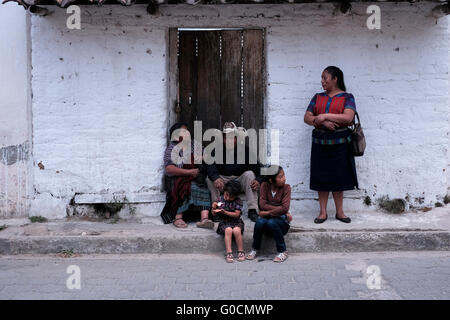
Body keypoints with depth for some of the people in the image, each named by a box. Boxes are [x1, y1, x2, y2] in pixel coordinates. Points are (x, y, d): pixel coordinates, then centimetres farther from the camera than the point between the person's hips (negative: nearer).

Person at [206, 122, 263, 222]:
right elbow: (210, 166, -25)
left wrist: (258, 180, -34)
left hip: (240, 180, 0)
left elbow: (257, 166, -13)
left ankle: (252, 210, -28)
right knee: (210, 178, -24)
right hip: (222, 181, 0)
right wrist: (216, 178, -46)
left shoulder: (245, 150, -6)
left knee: (249, 174, -27)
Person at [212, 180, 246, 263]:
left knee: (236, 230, -32)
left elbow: (236, 214, -12)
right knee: (228, 230, -32)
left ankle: (241, 252, -17)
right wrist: (214, 208, -18)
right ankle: (228, 253, -30)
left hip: (236, 222, -1)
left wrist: (224, 212, -22)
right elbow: (214, 214, 6)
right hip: (224, 222, 1)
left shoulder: (238, 201, -3)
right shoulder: (220, 199, 3)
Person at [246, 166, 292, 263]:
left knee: (271, 222, -33)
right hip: (267, 217, 2)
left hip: (281, 221, -2)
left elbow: (285, 208, -19)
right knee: (260, 221, -30)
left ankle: (283, 251, -14)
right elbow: (262, 204, -13)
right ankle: (255, 249, -6)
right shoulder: (265, 185, -2)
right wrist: (280, 210, -19)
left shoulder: (286, 187, -8)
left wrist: (267, 213, -20)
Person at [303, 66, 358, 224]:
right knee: (321, 177, 3)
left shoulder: (347, 97, 1)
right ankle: (323, 212, 11)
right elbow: (307, 117, 4)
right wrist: (322, 122, -15)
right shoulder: (318, 97, 12)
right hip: (320, 143, 3)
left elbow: (348, 117, -15)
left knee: (339, 178, 3)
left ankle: (339, 212, 14)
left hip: (340, 143, -3)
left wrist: (325, 116, -17)